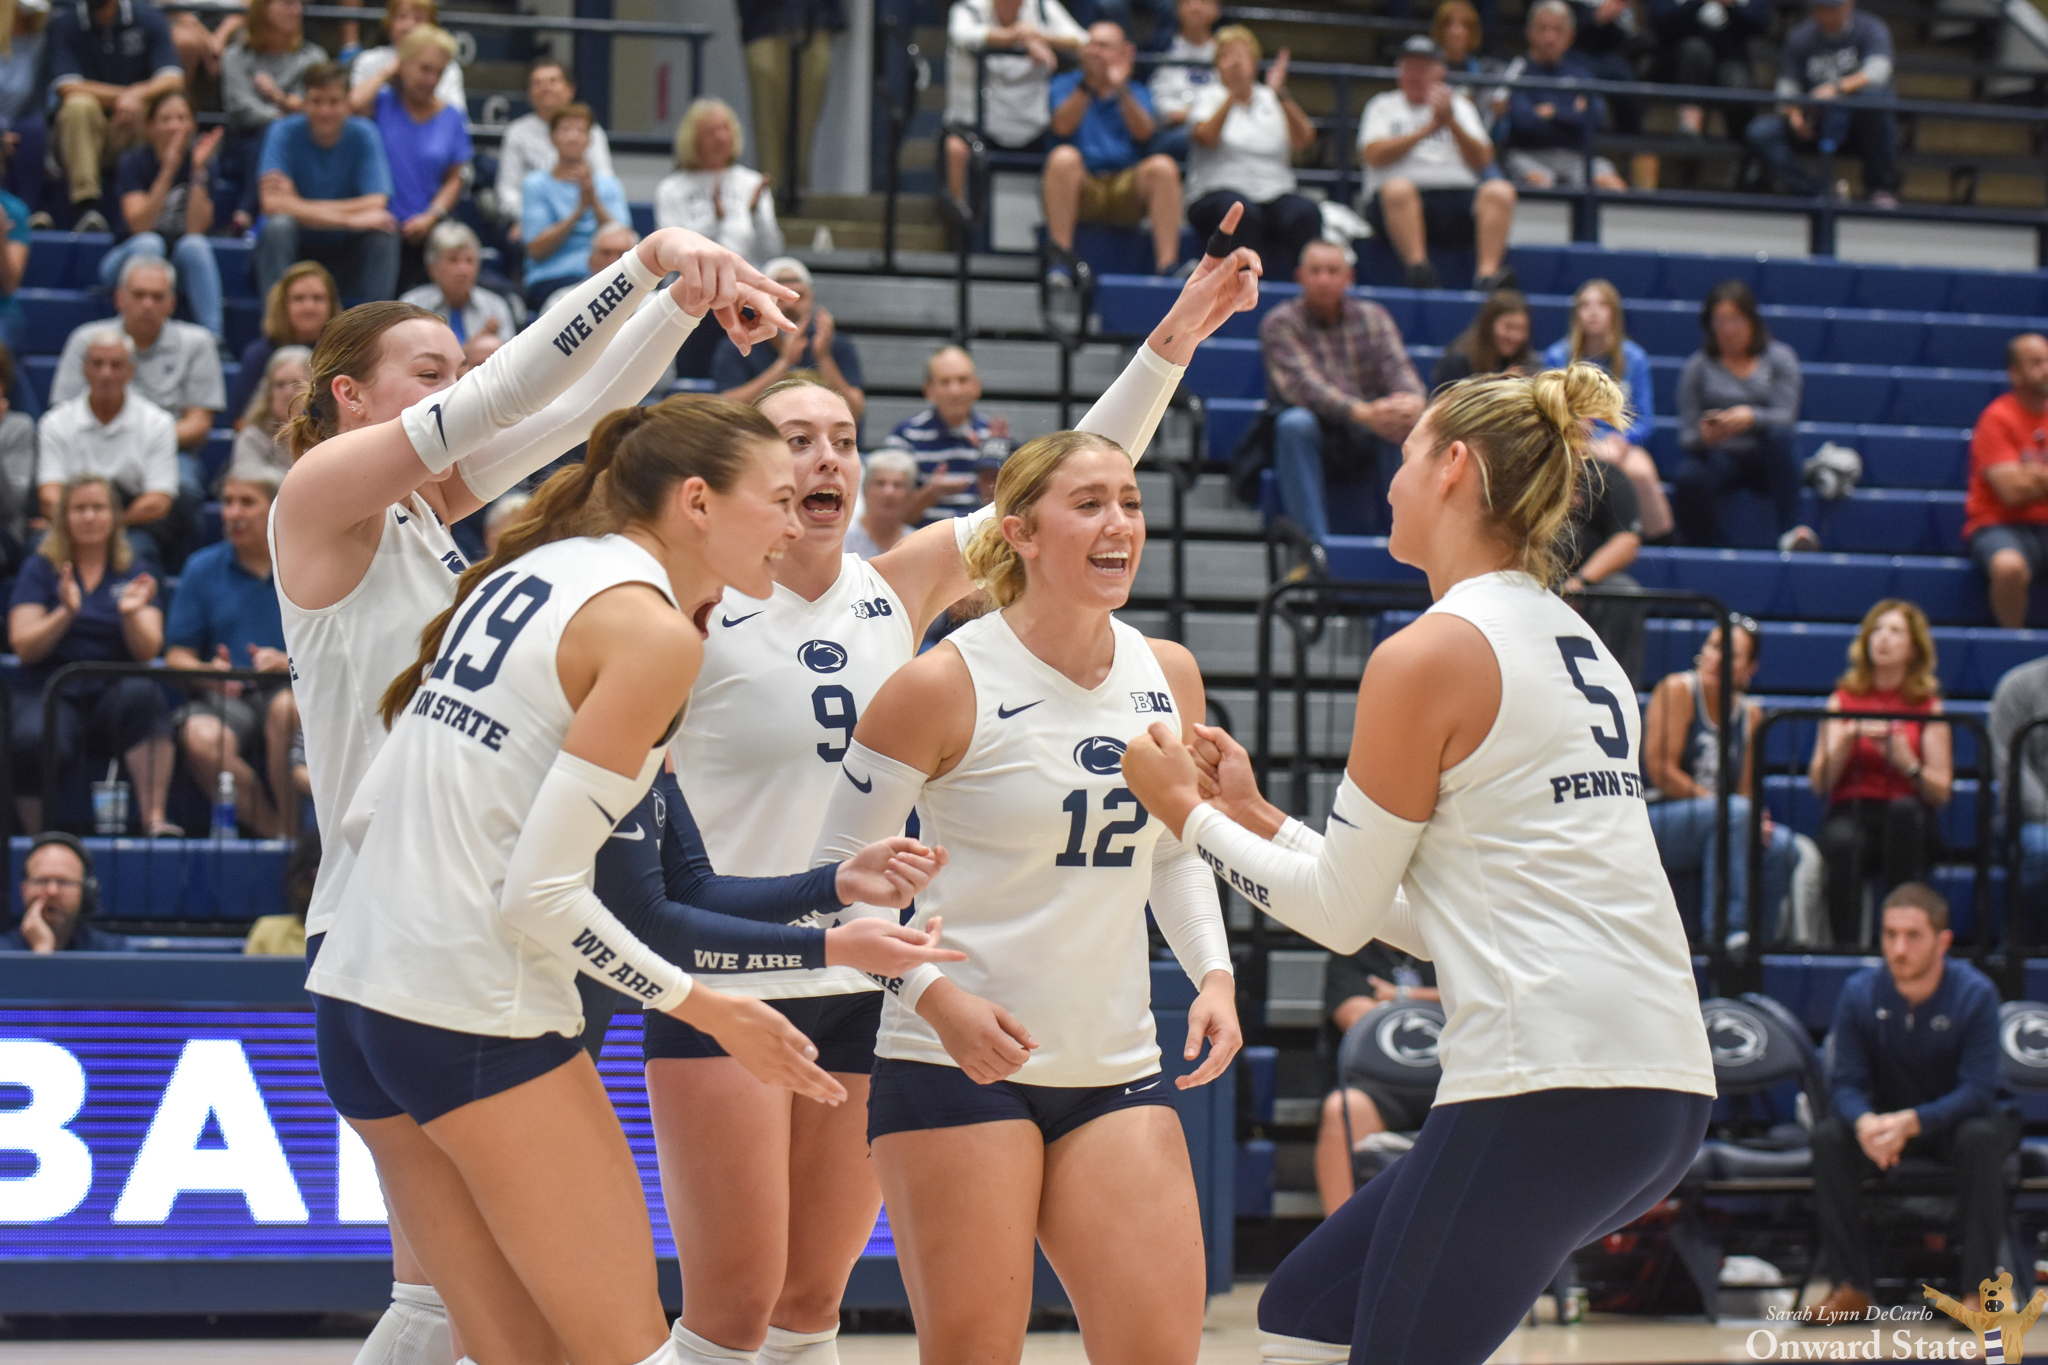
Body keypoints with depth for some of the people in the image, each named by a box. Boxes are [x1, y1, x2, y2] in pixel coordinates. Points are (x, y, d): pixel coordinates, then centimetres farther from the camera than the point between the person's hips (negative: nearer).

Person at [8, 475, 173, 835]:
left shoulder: (133, 574, 12)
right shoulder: (41, 569, 9)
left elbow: (147, 652, 0)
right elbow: (24, 646, -2)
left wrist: (130, 614, -20)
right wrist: (66, 612, -18)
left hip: (113, 694, 2)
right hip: (50, 693, -1)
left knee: (144, 693, -35)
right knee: (34, 741, -36)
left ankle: (154, 819, -36)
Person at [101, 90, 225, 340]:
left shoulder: (200, 162, -3)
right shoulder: (134, 162, -9)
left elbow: (196, 228, -15)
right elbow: (140, 226, -24)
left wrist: (199, 170, -22)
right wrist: (168, 170, -30)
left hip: (182, 264, 2)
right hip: (127, 260, -2)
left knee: (194, 244, -31)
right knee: (149, 242, -34)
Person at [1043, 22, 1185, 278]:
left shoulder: (1138, 94, 19)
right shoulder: (1065, 85, 17)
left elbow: (1143, 132, -3)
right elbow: (1062, 126, -4)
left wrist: (1121, 90, -17)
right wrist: (1087, 84, -13)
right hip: (1081, 190, -1)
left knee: (1163, 166, -27)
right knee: (1064, 156, -33)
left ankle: (1167, 264, -35)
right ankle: (1060, 261, -35)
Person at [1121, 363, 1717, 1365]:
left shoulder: (1430, 654, -7)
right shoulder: (1574, 645, 18)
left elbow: (1341, 913, -1)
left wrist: (1188, 811, 12)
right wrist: (1258, 819, 25)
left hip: (1546, 1087, -9)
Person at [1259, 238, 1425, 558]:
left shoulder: (1372, 316, 9)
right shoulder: (1280, 323, -3)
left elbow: (1398, 369, -6)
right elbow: (1302, 385, -20)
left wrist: (1412, 400, -32)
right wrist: (1362, 412, -36)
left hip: (1365, 440, 2)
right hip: (1311, 438, -2)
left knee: (1407, 423, -29)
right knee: (1295, 422, -37)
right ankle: (1314, 546, -42)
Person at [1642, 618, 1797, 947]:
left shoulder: (1749, 713, 11)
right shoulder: (1678, 690, -6)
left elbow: (1745, 790, 11)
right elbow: (1660, 770, -13)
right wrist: (1720, 804, -17)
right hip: (1657, 821, -6)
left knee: (1780, 845, -21)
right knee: (1736, 812, -32)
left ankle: (1760, 942, -10)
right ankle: (1725, 930, -36)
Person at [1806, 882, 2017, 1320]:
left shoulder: (1975, 994, -18)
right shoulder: (1860, 992, -11)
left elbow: (1979, 1089, -24)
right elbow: (1847, 1083, -11)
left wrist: (1911, 1121, -41)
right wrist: (1865, 1122, -37)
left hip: (1957, 1120, -2)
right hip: (1885, 1121, 2)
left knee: (1980, 1137, -37)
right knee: (1827, 1136, -28)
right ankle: (1852, 1285, -20)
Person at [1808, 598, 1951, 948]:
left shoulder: (1928, 706, 10)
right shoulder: (1844, 700, 13)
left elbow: (1941, 792, 2)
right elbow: (1819, 783, 3)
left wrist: (1907, 763, -16)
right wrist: (1848, 739, -12)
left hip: (1908, 826, 0)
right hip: (1850, 815, 0)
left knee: (1903, 808, -36)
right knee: (1843, 842, -36)